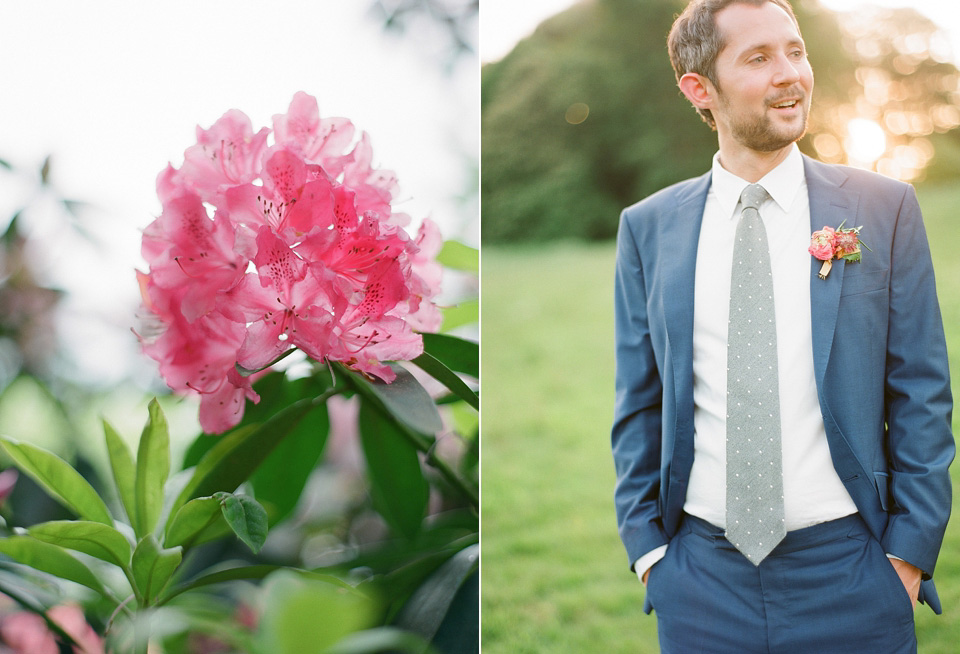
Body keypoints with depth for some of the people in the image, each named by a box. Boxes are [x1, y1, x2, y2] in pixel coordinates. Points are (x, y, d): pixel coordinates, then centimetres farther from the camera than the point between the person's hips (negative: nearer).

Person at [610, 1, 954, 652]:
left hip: (849, 573, -1)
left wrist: (908, 555, -4)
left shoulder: (884, 208, -2)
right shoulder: (647, 228, 2)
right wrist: (647, 547, 3)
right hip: (699, 578, 1)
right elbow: (639, 407, 7)